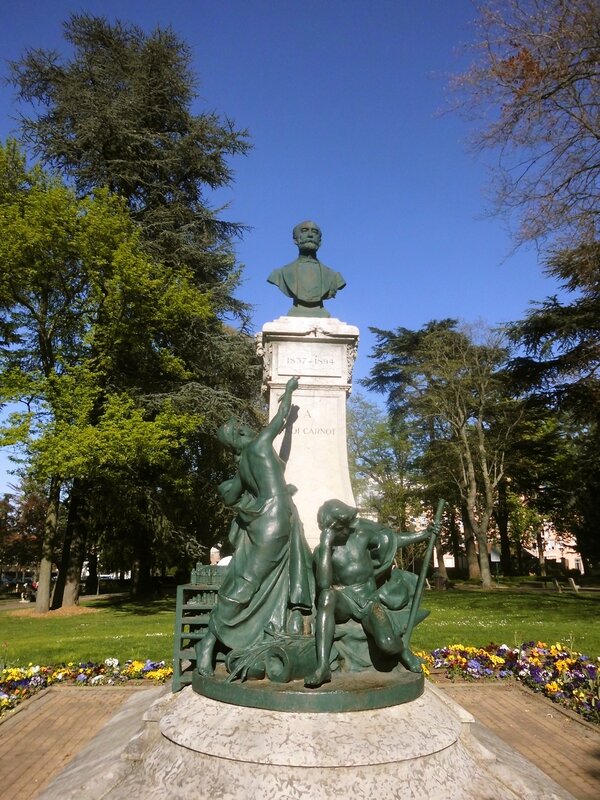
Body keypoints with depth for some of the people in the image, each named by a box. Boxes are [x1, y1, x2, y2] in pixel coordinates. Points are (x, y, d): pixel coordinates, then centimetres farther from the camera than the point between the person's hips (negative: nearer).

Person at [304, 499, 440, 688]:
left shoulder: (362, 534, -4)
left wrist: (425, 534, 15)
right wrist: (326, 545, -32)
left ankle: (401, 648, 13)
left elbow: (391, 539, 13)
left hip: (370, 598, 1)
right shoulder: (322, 550, -11)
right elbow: (324, 585, -28)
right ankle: (322, 667, -35)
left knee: (387, 644, -27)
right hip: (344, 601, -1)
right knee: (327, 596, -38)